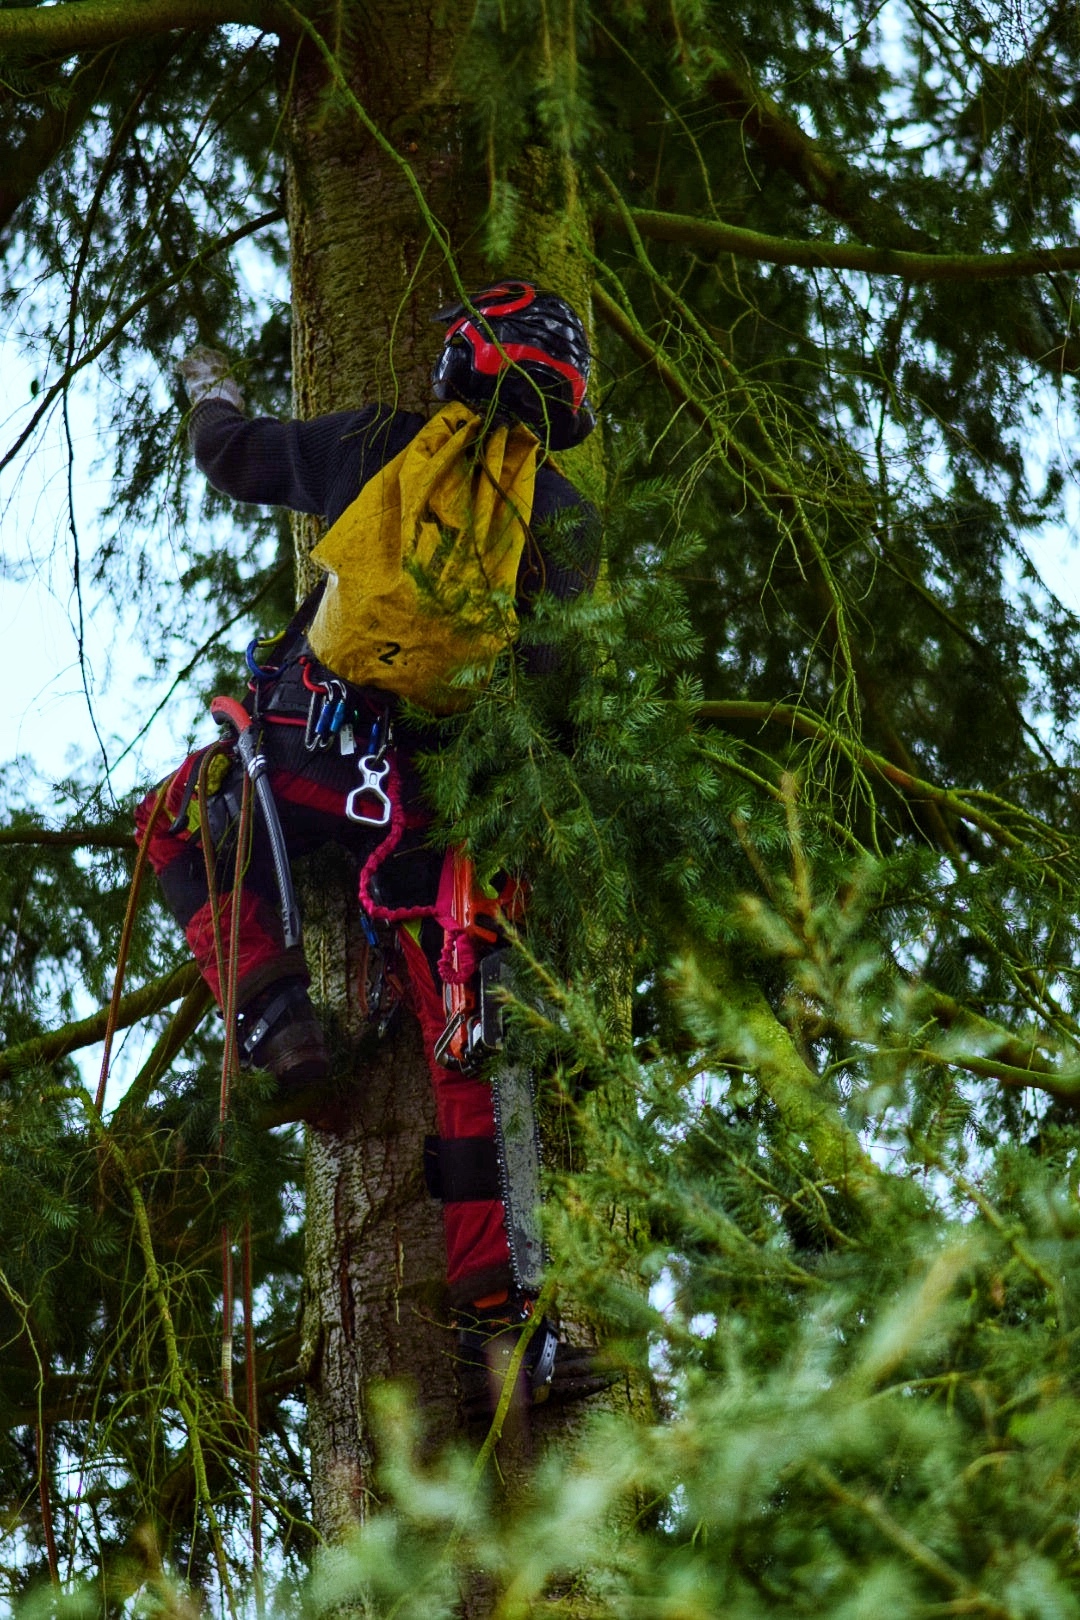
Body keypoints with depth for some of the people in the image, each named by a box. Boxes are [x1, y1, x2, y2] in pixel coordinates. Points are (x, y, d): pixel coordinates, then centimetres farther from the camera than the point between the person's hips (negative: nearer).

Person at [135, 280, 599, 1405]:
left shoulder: (383, 443, 7)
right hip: (440, 793, 2)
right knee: (461, 1046, 7)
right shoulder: (564, 515, 9)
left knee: (178, 823, 29)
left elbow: (235, 460, 22)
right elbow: (563, 680, 5)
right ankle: (494, 1307, 5)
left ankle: (269, 1007, 7)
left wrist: (210, 391, 44)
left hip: (318, 738, -2)